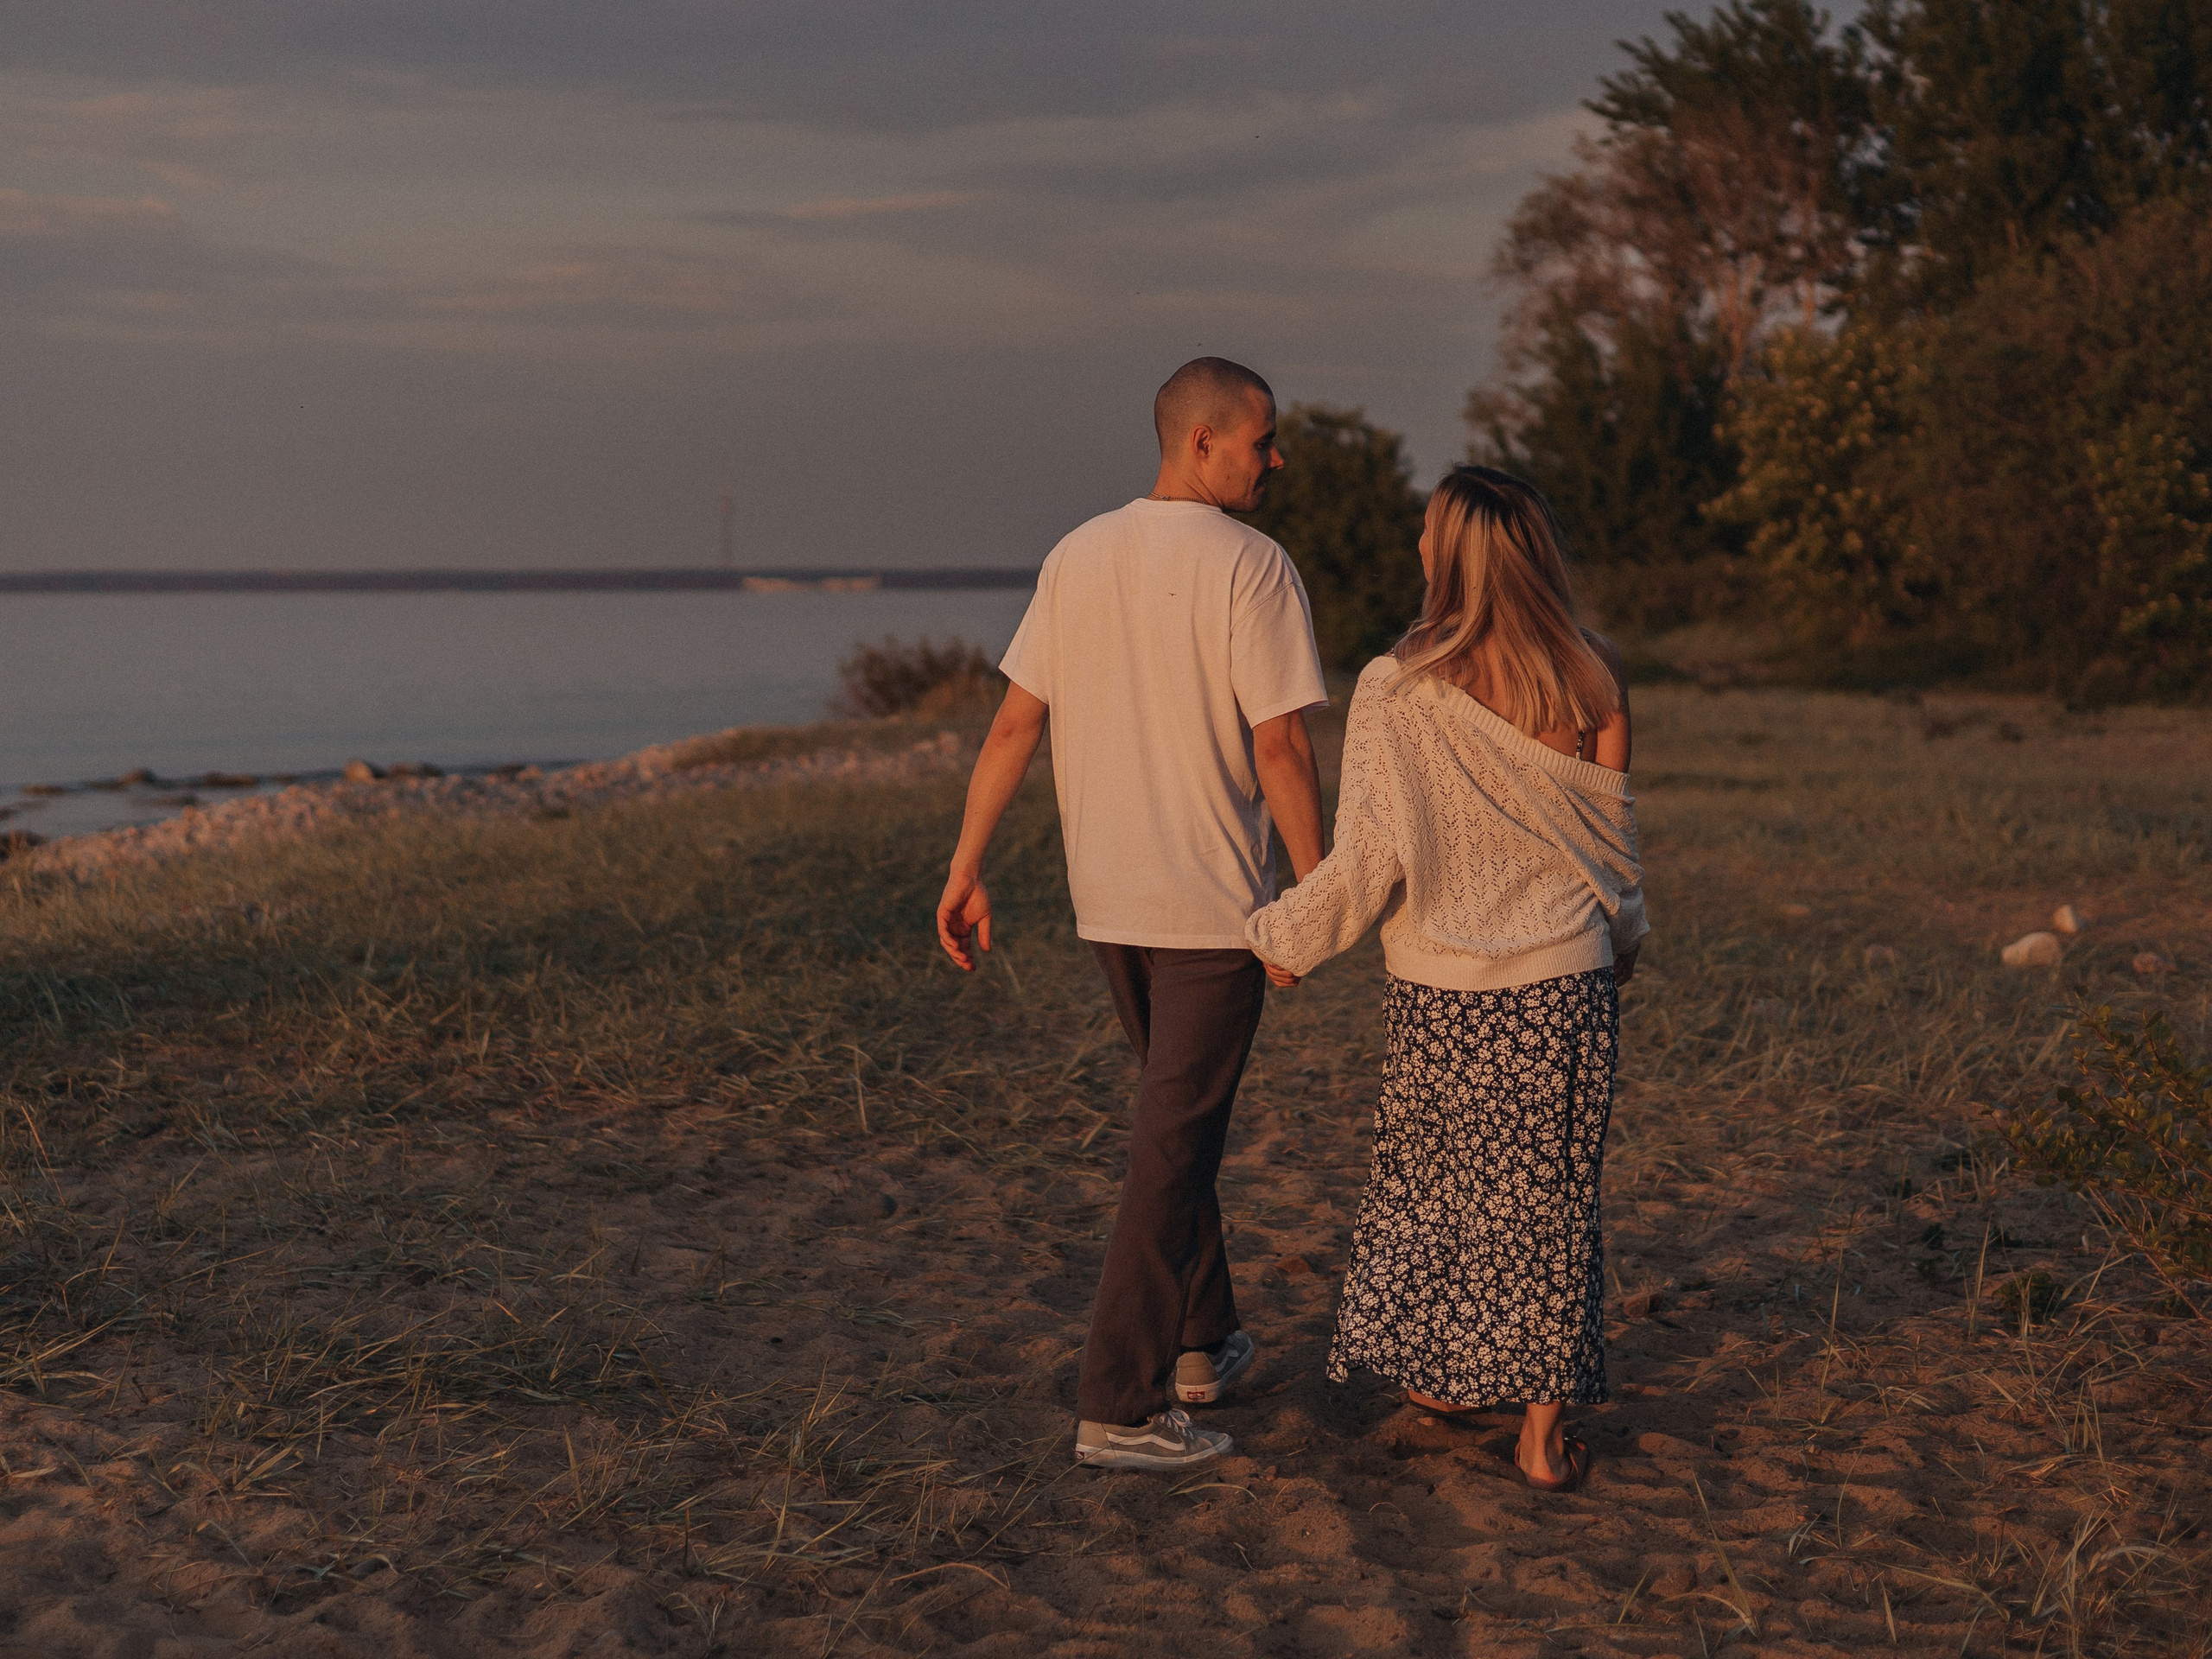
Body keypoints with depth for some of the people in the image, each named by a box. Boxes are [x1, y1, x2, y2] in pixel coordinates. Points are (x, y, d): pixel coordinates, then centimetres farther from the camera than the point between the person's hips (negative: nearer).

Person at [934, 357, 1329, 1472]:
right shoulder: (1250, 566, -13)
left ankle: (1201, 1345, 32)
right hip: (1215, 903, -6)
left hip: (1107, 899, 6)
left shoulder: (1076, 558, 6)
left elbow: (1015, 724, 5)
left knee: (1174, 1117, 22)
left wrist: (967, 870, 7)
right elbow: (1280, 749, -15)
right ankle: (1117, 1408, -1)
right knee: (1171, 1148, -2)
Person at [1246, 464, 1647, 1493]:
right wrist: (1622, 934, 22)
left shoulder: (1396, 692, -15)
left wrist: (1285, 938, 3)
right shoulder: (1591, 684, -6)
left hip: (1440, 990, -1)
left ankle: (1435, 1371, 34)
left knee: (1431, 1177, 20)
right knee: (1550, 1198, 10)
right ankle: (1544, 1429, 14)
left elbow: (1366, 861, -13)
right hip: (1566, 984, 1)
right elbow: (1613, 838, 4)